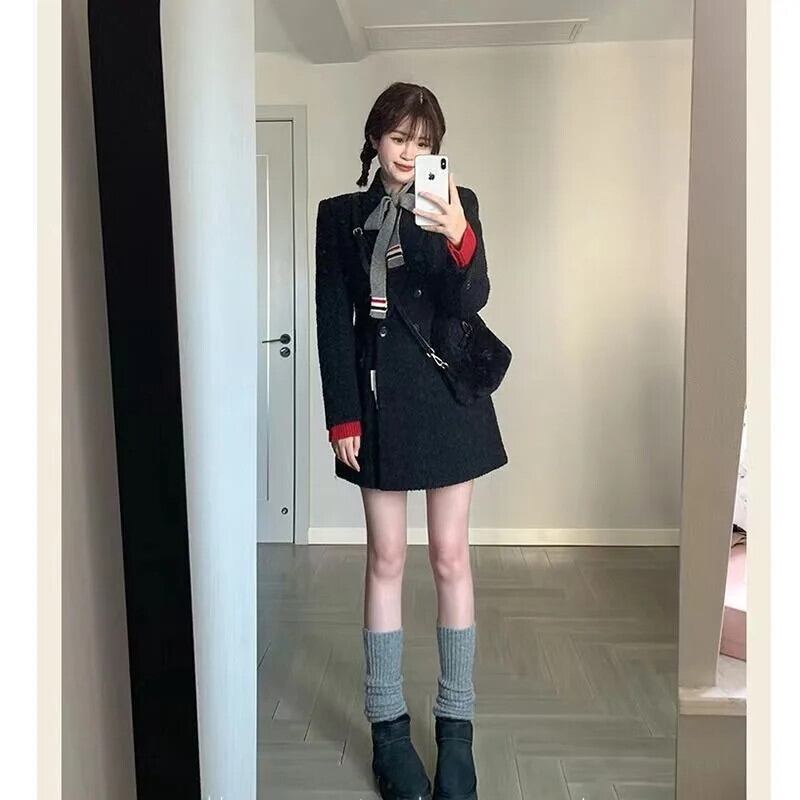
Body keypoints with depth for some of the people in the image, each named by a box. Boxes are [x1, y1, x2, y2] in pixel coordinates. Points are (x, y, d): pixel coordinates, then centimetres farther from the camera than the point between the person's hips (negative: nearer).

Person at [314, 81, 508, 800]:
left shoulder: (456, 205, 5)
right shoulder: (340, 215, 7)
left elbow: (470, 302, -9)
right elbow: (333, 323, 3)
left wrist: (460, 240, -29)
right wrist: (342, 417, -4)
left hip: (448, 394, 0)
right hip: (378, 398, 1)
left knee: (451, 557, 4)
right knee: (386, 558, 6)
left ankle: (456, 725, 18)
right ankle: (388, 725, 20)